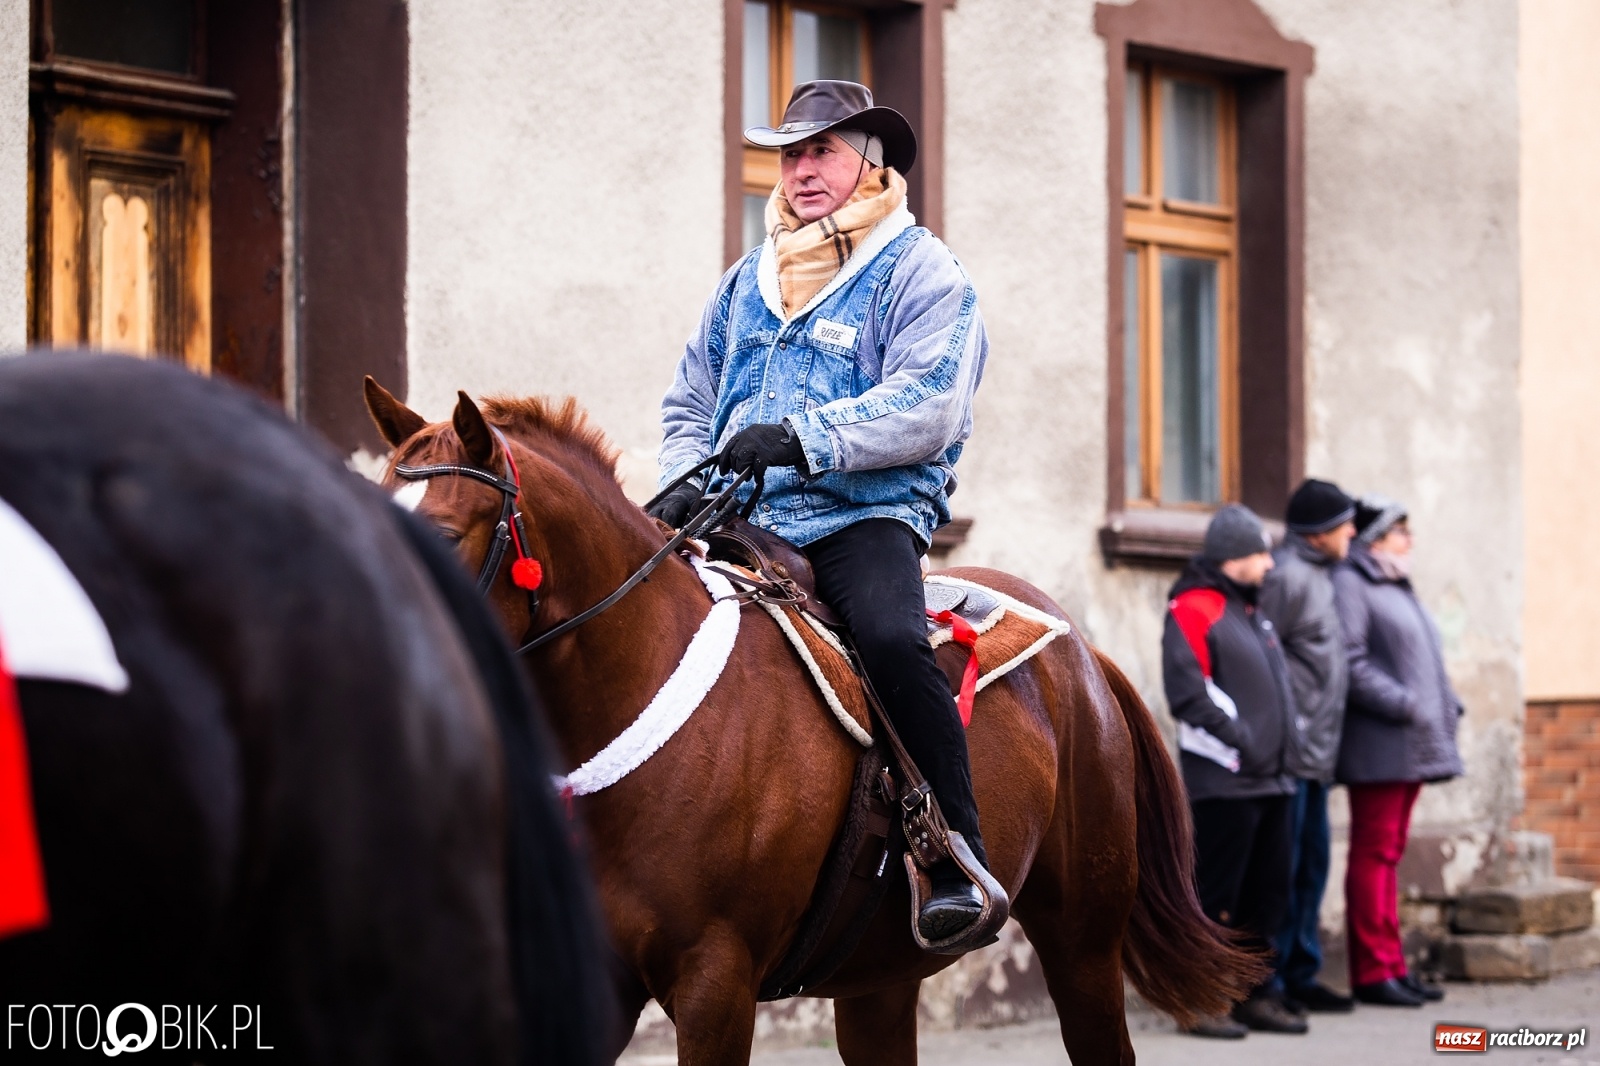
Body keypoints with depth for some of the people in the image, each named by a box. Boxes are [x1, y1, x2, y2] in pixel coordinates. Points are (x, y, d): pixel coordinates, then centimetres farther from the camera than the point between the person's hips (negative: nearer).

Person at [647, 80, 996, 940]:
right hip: (740, 520, 6)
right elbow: (689, 400, 26)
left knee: (893, 640, -35)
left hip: (863, 516, -6)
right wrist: (687, 482, 4)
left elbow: (927, 408, -13)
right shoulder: (747, 281, 21)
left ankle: (959, 863, -29)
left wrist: (803, 436, -23)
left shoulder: (919, 273, 1)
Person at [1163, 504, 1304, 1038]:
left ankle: (1255, 994, 18)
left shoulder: (1252, 612, 20)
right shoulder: (1193, 609, -9)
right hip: (1223, 782, -9)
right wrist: (1239, 739, -20)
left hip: (1270, 781, 9)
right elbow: (1188, 693, -18)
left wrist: (1279, 748, 15)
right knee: (1216, 895, -7)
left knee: (1267, 893, 11)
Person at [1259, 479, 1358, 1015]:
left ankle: (1300, 975, 21)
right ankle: (1265, 982, -1)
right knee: (1281, 868, -6)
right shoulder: (1287, 576, -14)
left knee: (1311, 865, 14)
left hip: (1315, 749, 10)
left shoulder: (1317, 574, 16)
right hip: (1289, 747, -10)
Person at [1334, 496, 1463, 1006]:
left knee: (1390, 853, 11)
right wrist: (1404, 705, -20)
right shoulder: (1349, 584, -9)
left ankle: (1391, 965, 14)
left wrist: (1447, 708, 13)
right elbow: (1350, 663, -18)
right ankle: (1373, 971, -4)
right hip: (1378, 742, -9)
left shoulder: (1396, 586, 22)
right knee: (1374, 853, -6)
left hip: (1413, 747, 9)